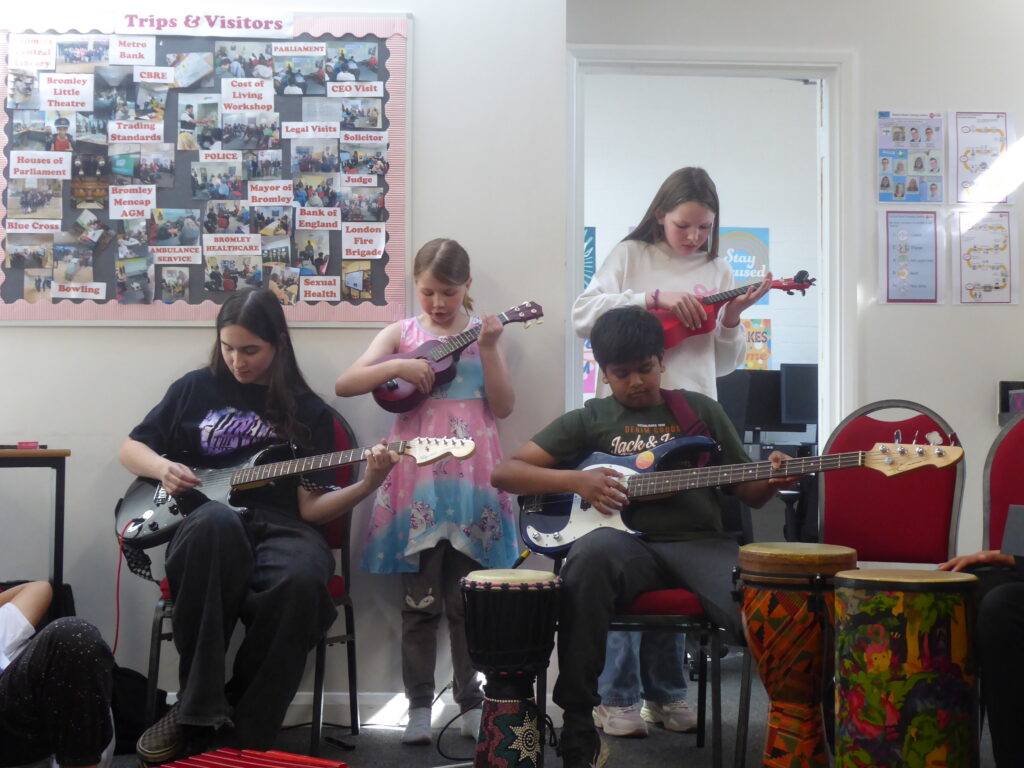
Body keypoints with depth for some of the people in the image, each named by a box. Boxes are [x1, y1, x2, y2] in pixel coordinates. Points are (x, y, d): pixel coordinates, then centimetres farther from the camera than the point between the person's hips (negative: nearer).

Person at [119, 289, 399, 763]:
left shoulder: (308, 413, 11)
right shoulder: (197, 388, 13)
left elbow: (309, 508, 5)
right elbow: (131, 449, 21)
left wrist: (367, 485, -13)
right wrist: (163, 467, -1)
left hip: (279, 528, 0)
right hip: (203, 524, 0)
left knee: (302, 580, -38)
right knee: (217, 520, -41)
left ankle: (242, 736, -23)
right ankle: (197, 709, -35)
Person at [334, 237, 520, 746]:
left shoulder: (482, 331, 7)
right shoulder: (402, 333, 6)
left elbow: (504, 408, 0)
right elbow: (345, 385, -2)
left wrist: (488, 349, -11)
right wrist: (398, 366, -16)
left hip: (470, 480, 0)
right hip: (416, 479, 0)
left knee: (467, 599, 6)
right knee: (419, 600, 4)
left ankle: (471, 701, 16)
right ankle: (419, 704, 13)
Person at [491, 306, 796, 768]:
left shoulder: (701, 411, 16)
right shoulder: (589, 420, 12)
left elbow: (748, 493, 18)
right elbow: (503, 473, 9)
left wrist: (772, 479, -7)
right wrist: (576, 480, -7)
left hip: (699, 544, 1)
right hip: (629, 544, 0)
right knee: (593, 554, -39)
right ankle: (579, 730, -27)